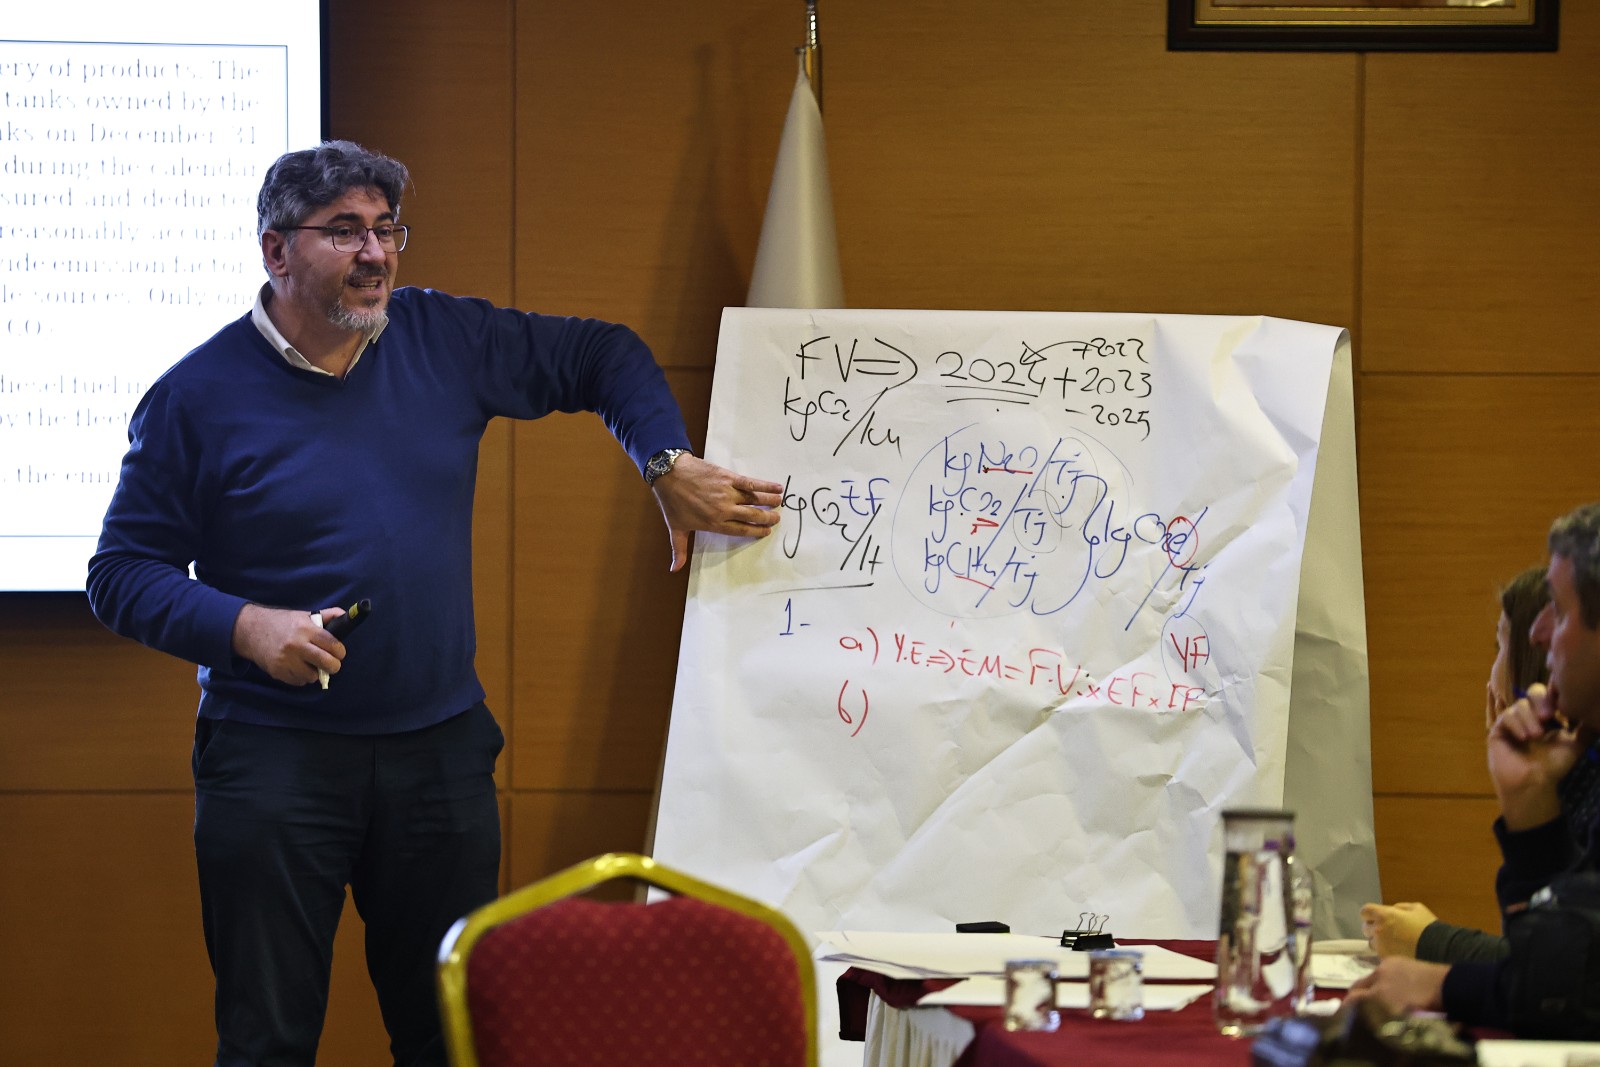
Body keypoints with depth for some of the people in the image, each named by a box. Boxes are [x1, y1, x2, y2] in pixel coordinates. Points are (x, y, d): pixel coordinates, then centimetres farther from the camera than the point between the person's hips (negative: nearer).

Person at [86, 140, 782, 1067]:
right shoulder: (198, 397, -5)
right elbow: (123, 573, -2)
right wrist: (243, 626, -17)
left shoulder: (447, 340, 5)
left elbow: (605, 357, 16)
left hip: (441, 747, 3)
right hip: (274, 761, -3)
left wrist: (671, 468, 3)